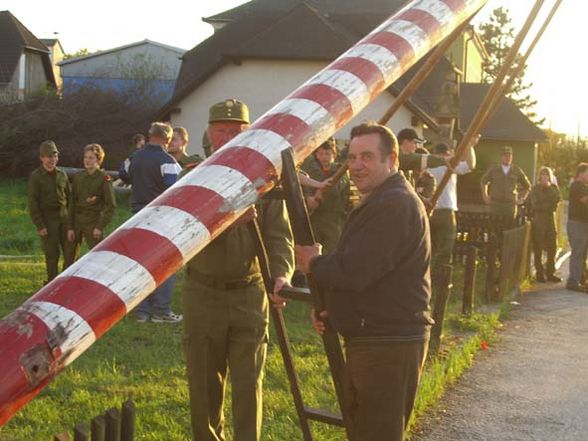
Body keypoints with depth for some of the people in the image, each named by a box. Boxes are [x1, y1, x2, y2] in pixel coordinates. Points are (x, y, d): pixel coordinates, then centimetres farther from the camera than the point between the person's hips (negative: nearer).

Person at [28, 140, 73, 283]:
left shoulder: (62, 175, 9)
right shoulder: (35, 177, -7)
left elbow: (69, 196, 15)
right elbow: (33, 203, -9)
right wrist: (40, 225, -14)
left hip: (63, 216, 5)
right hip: (47, 219, -5)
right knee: (52, 254, 0)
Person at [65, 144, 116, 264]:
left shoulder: (104, 179, -7)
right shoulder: (78, 177, 7)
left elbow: (111, 205, -8)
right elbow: (73, 203, 9)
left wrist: (100, 227, -13)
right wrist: (70, 227, 3)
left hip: (94, 221, -5)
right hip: (77, 220, 5)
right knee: (70, 256, 9)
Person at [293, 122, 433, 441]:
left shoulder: (394, 205, -18)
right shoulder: (378, 202, 19)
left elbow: (354, 272, -24)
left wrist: (312, 264, -5)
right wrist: (331, 310, 6)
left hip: (388, 345, -11)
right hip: (371, 339, 11)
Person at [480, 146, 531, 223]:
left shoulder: (517, 170, 6)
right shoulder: (493, 169, 5)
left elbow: (527, 185, 18)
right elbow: (483, 182, 22)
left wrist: (522, 199, 11)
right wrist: (485, 196, 15)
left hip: (510, 204, 1)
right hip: (496, 204, -1)